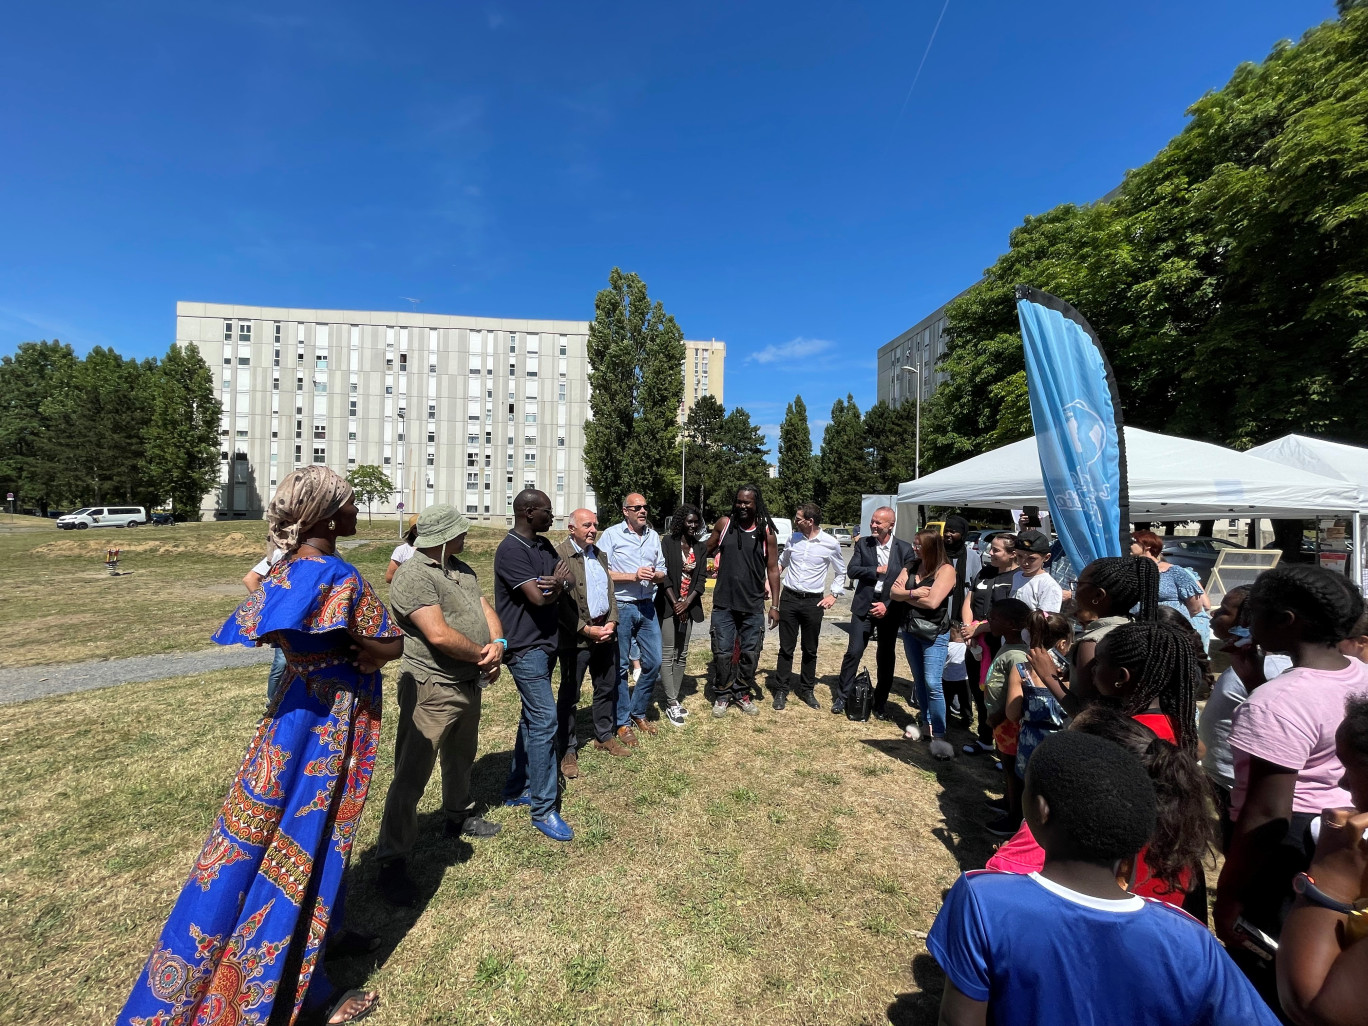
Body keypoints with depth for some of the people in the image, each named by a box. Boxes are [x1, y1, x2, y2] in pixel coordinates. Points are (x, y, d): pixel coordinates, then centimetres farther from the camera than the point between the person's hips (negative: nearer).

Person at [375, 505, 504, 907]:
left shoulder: (461, 568, 9)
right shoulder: (414, 575, -20)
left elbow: (484, 607, 8)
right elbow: (439, 635, -28)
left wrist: (497, 643, -12)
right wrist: (483, 654, -15)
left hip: (469, 684, 9)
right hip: (432, 690, -9)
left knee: (461, 758, 26)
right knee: (411, 776, 2)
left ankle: (458, 816, 47)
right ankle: (391, 861, 16)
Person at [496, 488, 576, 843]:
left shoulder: (543, 545, 9)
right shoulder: (511, 550, -18)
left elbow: (569, 579, 5)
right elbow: (538, 597, -24)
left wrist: (557, 583, -18)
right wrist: (557, 584, -5)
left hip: (545, 643, 9)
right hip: (525, 647, -9)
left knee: (532, 717, 17)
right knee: (544, 720, -8)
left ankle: (517, 789, 33)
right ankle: (543, 809, 4)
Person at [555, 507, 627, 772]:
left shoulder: (600, 555, 12)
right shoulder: (559, 555, -11)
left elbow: (610, 591, 11)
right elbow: (560, 602, -15)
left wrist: (611, 623, -4)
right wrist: (586, 630, -16)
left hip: (605, 632, 7)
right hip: (576, 637, -7)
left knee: (607, 688, 17)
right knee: (569, 695, 6)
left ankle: (604, 736, 36)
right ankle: (568, 750, 20)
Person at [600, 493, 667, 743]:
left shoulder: (653, 536, 10)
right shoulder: (611, 535, -6)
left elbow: (662, 572, 13)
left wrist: (655, 575, -10)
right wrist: (633, 576, -19)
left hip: (647, 607, 5)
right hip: (620, 608, -5)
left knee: (654, 662, 8)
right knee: (620, 666, 5)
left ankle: (638, 712, 29)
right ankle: (623, 722, 20)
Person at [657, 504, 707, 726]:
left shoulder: (701, 548, 6)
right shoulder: (669, 544, -6)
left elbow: (701, 578, 2)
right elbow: (664, 576, -9)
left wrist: (687, 602, -11)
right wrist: (675, 603, -14)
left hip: (689, 605, 5)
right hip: (668, 605, -4)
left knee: (682, 655, 9)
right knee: (668, 654, -5)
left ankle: (675, 698, 19)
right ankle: (671, 704, 0)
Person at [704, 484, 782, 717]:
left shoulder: (766, 532, -3)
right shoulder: (724, 524, -2)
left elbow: (773, 570, 1)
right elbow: (706, 551, 11)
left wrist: (775, 605, -1)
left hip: (753, 605, 1)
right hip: (724, 603, 0)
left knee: (751, 652, 11)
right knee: (722, 652, 6)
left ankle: (742, 692, 32)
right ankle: (722, 694, 26)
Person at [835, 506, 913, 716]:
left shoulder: (904, 549, -2)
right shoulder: (863, 543, 1)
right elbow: (852, 571, -7)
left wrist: (887, 605, -14)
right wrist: (877, 570, -15)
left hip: (889, 609, 0)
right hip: (864, 606, 0)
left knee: (886, 658, 10)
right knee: (853, 652, -2)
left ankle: (880, 703, 25)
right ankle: (841, 697, 12)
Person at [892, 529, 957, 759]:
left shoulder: (946, 570, -13)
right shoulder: (911, 566, 5)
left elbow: (932, 602, -22)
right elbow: (894, 592, 0)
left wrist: (906, 596, -9)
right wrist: (914, 593, -18)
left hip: (935, 634, -6)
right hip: (910, 631, 7)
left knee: (933, 684, -9)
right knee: (919, 680, 15)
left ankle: (938, 735, 0)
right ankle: (925, 722, 29)